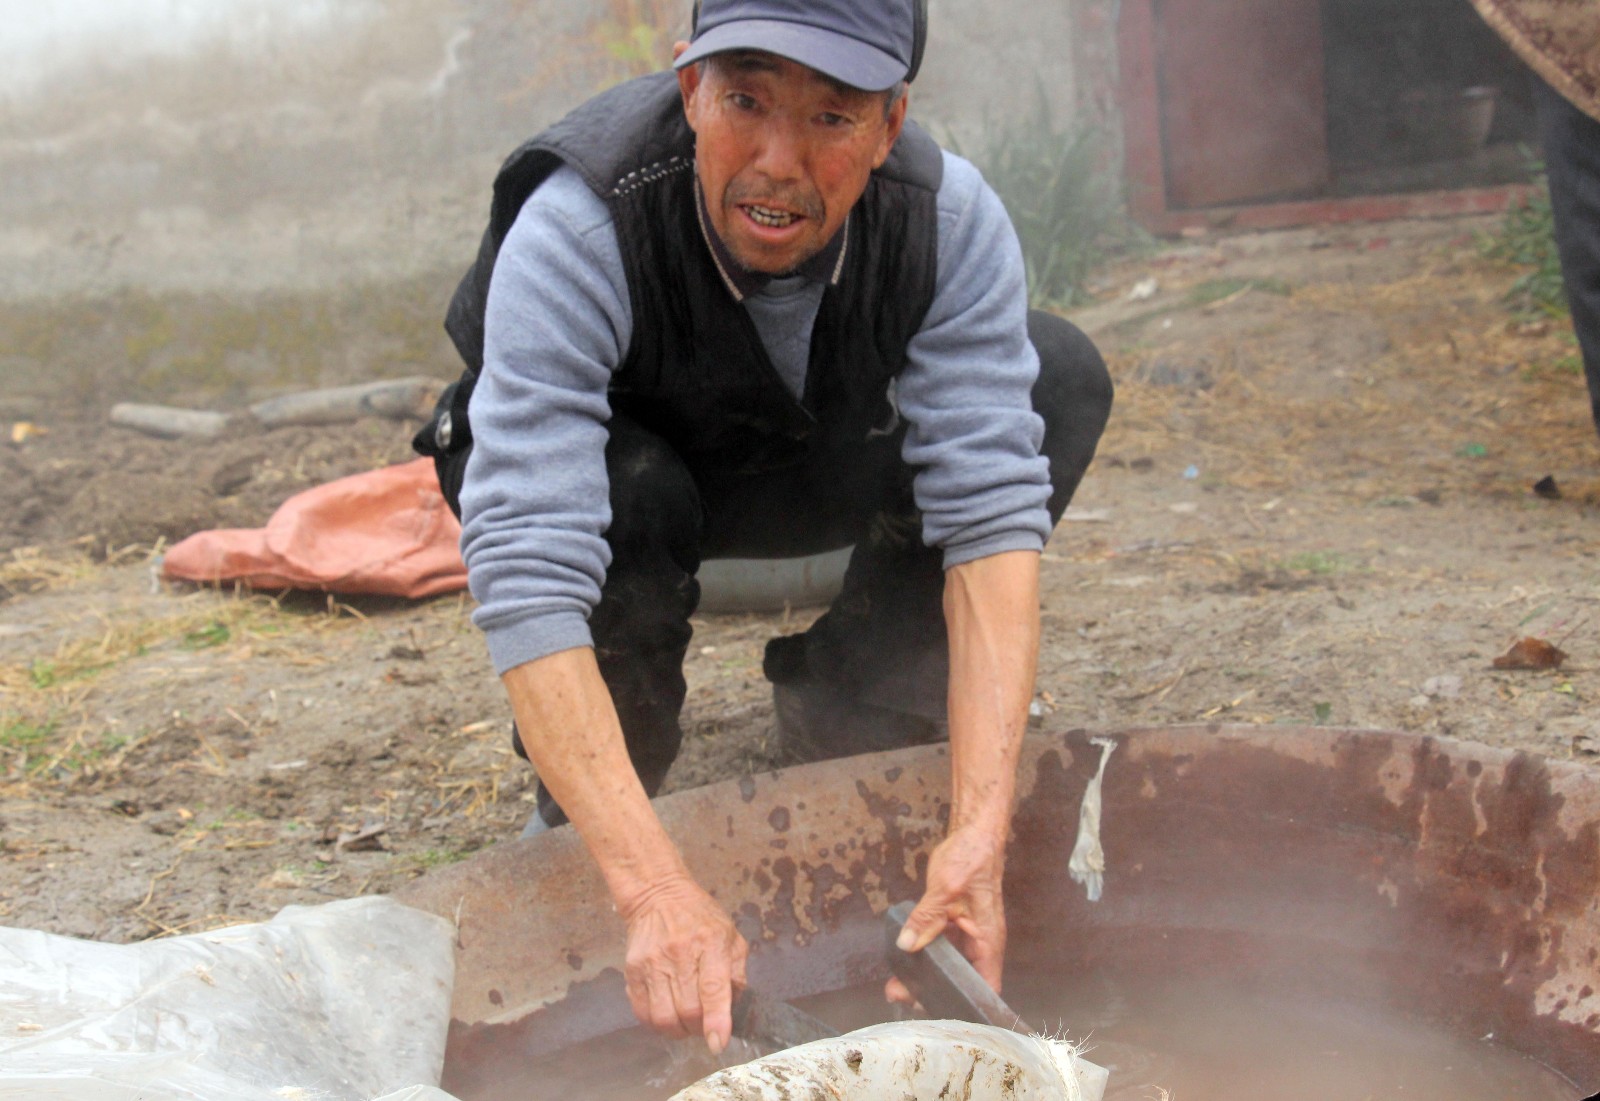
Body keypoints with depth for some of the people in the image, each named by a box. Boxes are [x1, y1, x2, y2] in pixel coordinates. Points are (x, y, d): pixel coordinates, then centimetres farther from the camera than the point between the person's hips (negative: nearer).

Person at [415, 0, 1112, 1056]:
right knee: (632, 492, -38)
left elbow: (994, 512, -32)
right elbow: (526, 580, -44)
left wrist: (979, 834, -43)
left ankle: (851, 726, -4)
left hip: (810, 473, 3)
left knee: (1063, 374, -18)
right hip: (614, 467, -2)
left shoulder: (950, 217, -28)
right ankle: (570, 818, -8)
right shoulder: (573, 235, -36)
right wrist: (654, 891, -52)